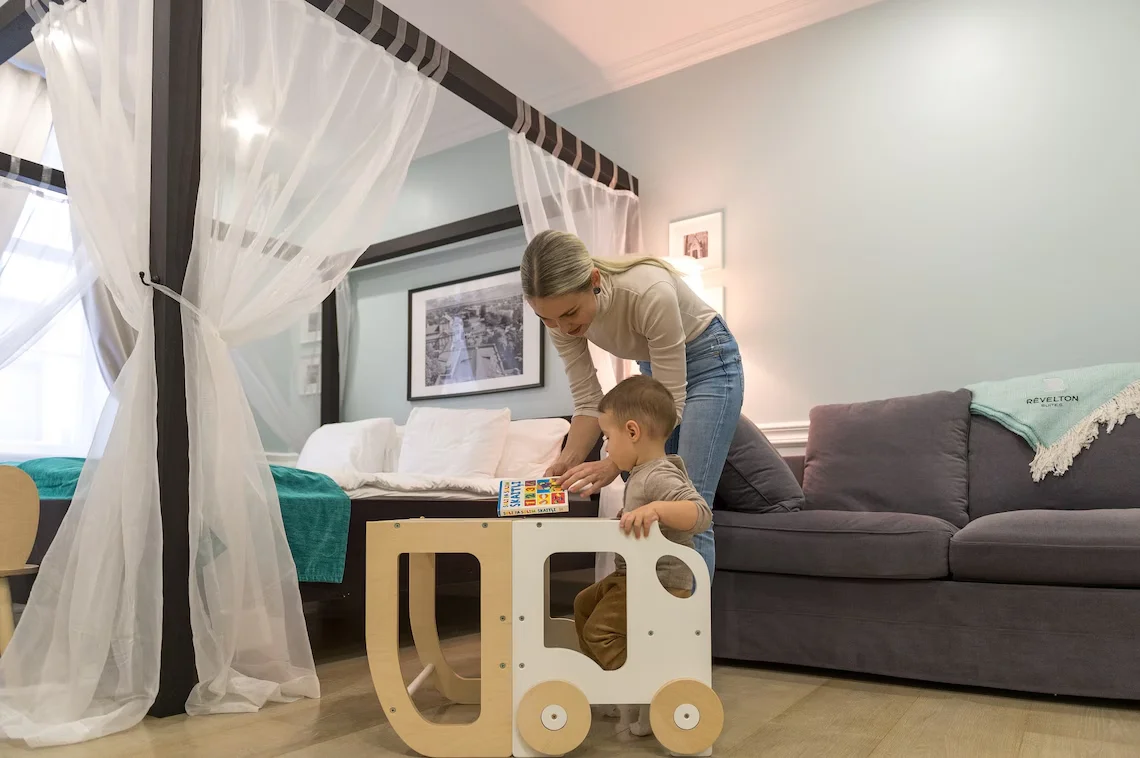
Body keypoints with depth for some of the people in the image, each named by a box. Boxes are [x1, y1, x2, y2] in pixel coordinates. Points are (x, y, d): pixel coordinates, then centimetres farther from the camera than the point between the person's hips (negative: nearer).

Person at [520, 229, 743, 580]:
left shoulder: (651, 293, -38)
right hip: (653, 368, 6)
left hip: (708, 362, -5)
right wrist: (567, 464, -31)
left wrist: (614, 465, -41)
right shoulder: (561, 314, -21)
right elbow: (588, 402, -15)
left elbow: (670, 404, -31)